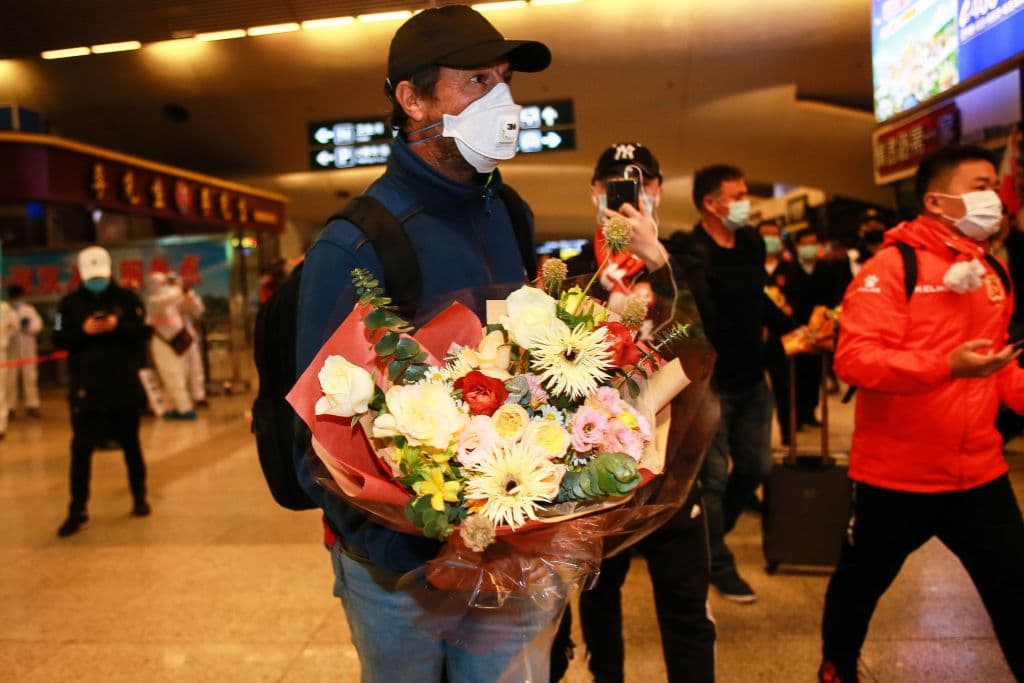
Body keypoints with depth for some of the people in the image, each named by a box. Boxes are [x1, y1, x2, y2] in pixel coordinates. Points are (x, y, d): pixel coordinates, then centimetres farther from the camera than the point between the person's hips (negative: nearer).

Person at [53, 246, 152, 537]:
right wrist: (83, 331, -19)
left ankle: (139, 497, 28)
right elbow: (58, 339, -2)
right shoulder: (69, 303, 2)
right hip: (86, 386, 0)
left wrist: (118, 326, -20)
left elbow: (144, 330, -3)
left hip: (124, 384, 0)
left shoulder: (126, 298, 1)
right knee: (81, 448, -4)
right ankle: (77, 511, 4)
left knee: (131, 443, 12)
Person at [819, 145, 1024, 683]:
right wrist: (945, 365, -32)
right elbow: (853, 357, -24)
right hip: (897, 472, -5)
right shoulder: (893, 266, -13)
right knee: (862, 580, 14)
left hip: (979, 470, 6)